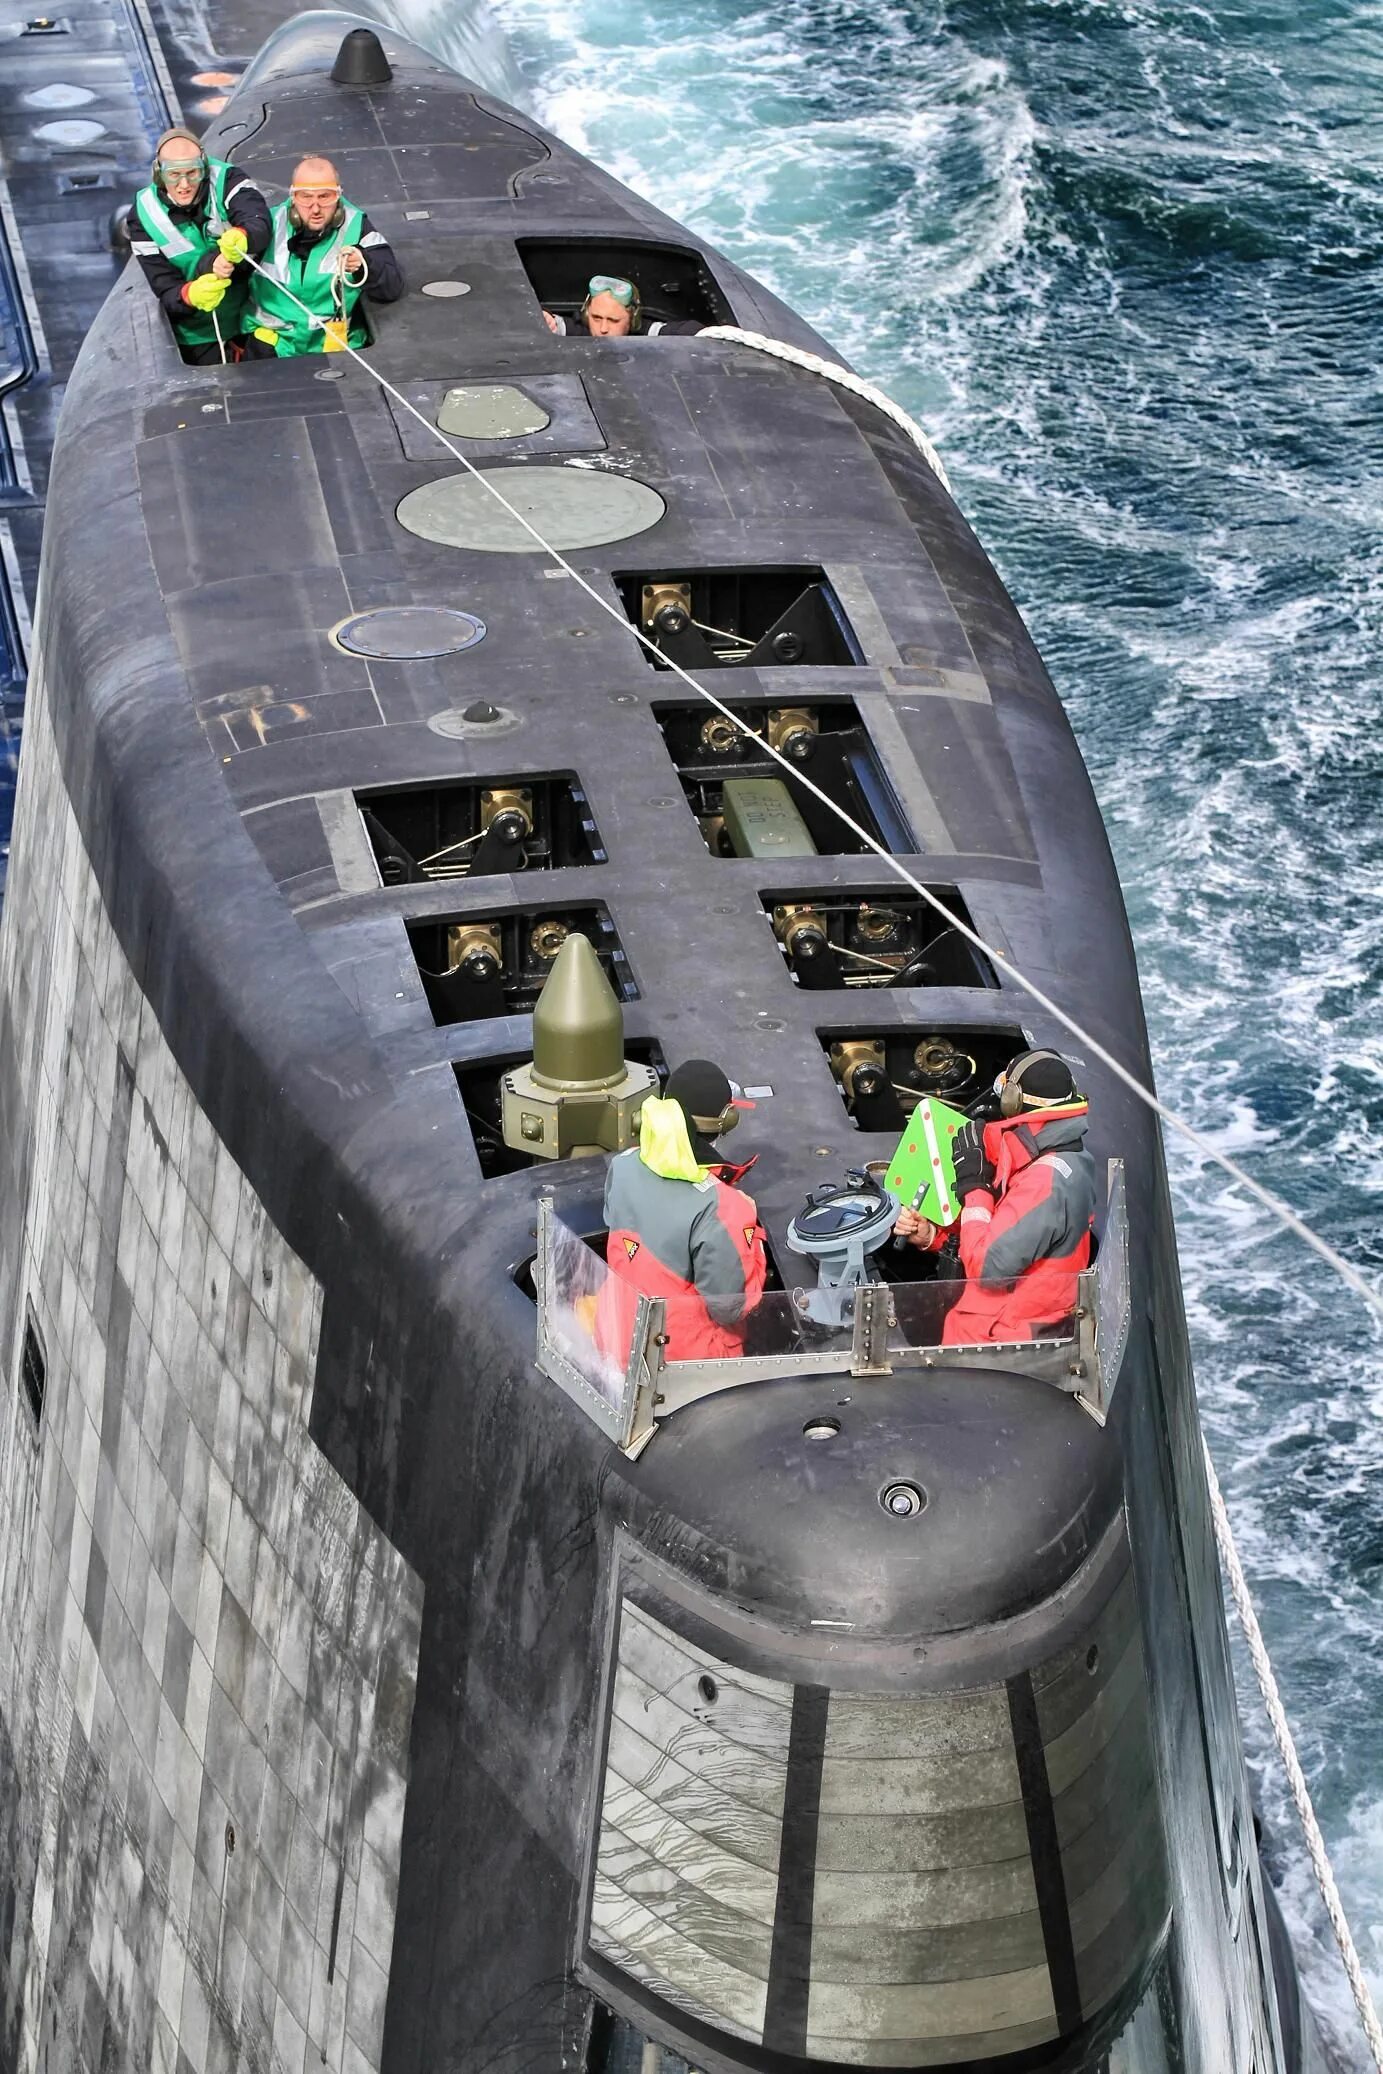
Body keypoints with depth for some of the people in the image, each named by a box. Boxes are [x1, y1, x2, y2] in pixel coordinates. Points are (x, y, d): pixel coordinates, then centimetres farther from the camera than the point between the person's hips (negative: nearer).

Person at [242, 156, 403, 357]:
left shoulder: (356, 227, -1)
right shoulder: (270, 224, 3)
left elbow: (392, 288, -10)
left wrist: (363, 264, -29)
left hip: (335, 344, -1)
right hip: (270, 341, 1)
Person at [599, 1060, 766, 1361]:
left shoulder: (624, 1167, -14)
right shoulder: (720, 1209, -33)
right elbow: (731, 1309, -24)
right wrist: (753, 1239, -12)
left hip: (620, 1338, 5)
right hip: (686, 1356, -5)